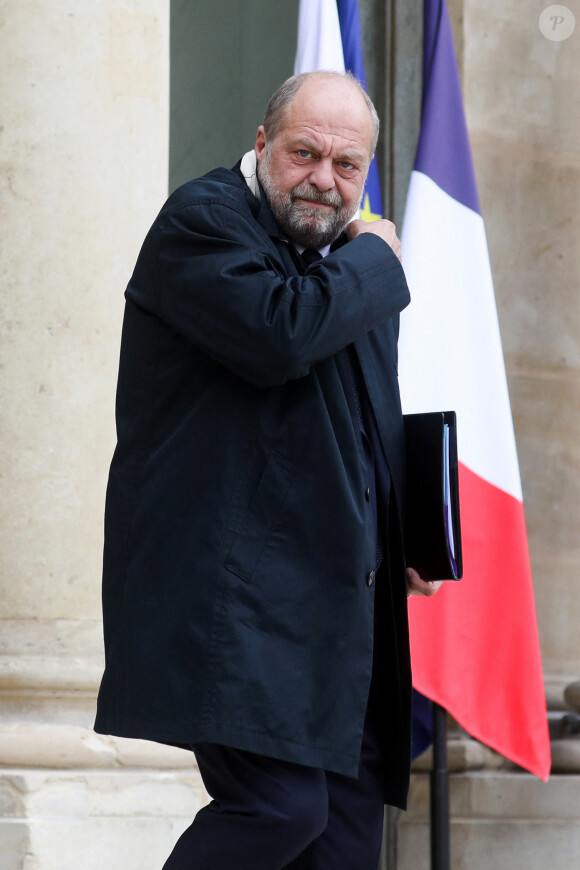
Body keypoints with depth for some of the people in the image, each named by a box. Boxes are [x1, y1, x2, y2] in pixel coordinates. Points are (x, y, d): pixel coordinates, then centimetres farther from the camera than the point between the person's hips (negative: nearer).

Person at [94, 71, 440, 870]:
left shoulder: (353, 257, 21)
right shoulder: (204, 221, -5)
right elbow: (280, 335, -24)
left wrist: (408, 539, 14)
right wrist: (374, 261, -7)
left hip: (339, 595, 9)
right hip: (236, 589, -9)